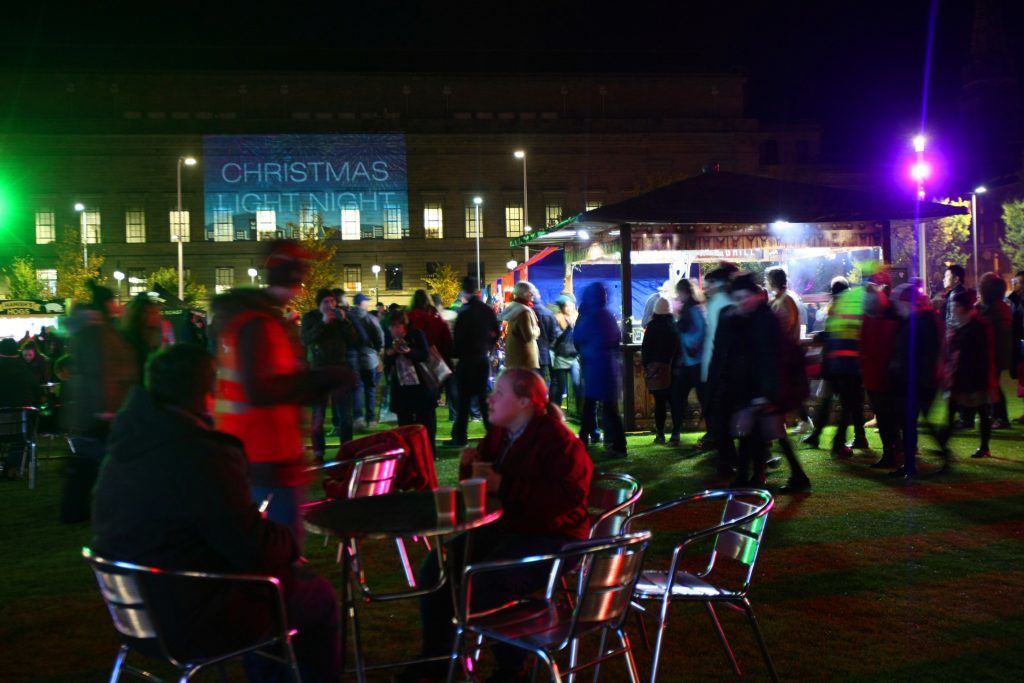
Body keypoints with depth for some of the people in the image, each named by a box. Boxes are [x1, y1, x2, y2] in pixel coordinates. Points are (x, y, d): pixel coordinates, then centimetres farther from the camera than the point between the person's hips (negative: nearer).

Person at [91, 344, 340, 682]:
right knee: (320, 595, 11)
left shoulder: (125, 448, 1)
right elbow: (257, 550, -23)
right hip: (195, 618, -9)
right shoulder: (205, 459, -27)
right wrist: (287, 538, -1)